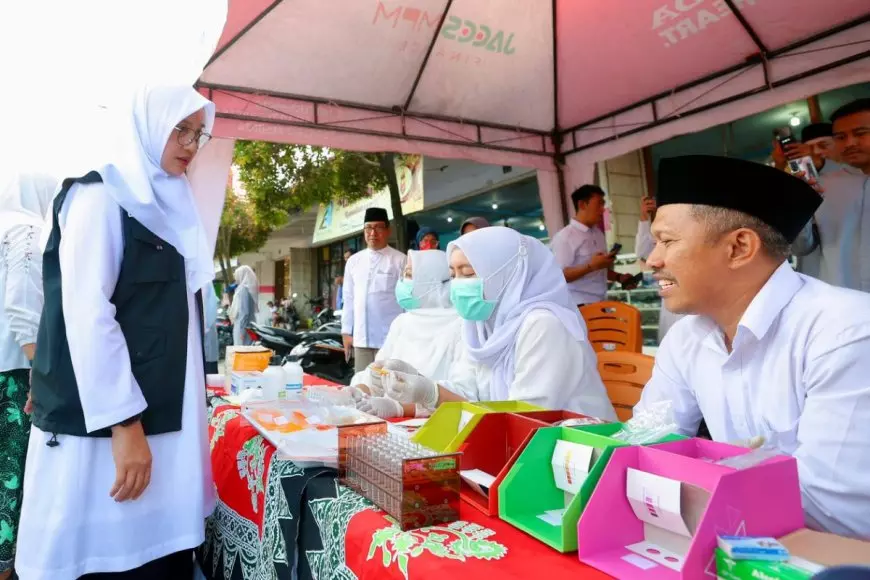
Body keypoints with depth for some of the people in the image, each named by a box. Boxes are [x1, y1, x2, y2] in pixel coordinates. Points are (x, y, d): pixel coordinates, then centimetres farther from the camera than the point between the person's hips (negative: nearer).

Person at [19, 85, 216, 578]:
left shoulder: (168, 205, 14)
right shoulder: (100, 197, -8)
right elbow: (85, 313, -17)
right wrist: (123, 424, -19)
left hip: (162, 416, 7)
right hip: (106, 422, -7)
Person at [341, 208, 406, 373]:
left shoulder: (400, 260, -3)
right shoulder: (354, 261, 11)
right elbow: (349, 299, 13)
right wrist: (346, 331, 10)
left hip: (390, 338, -4)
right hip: (361, 337, 4)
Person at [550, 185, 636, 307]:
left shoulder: (598, 233, 14)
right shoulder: (564, 237, -12)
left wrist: (619, 277, 7)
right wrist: (591, 266, -25)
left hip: (601, 303, 8)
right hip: (580, 306, -8)